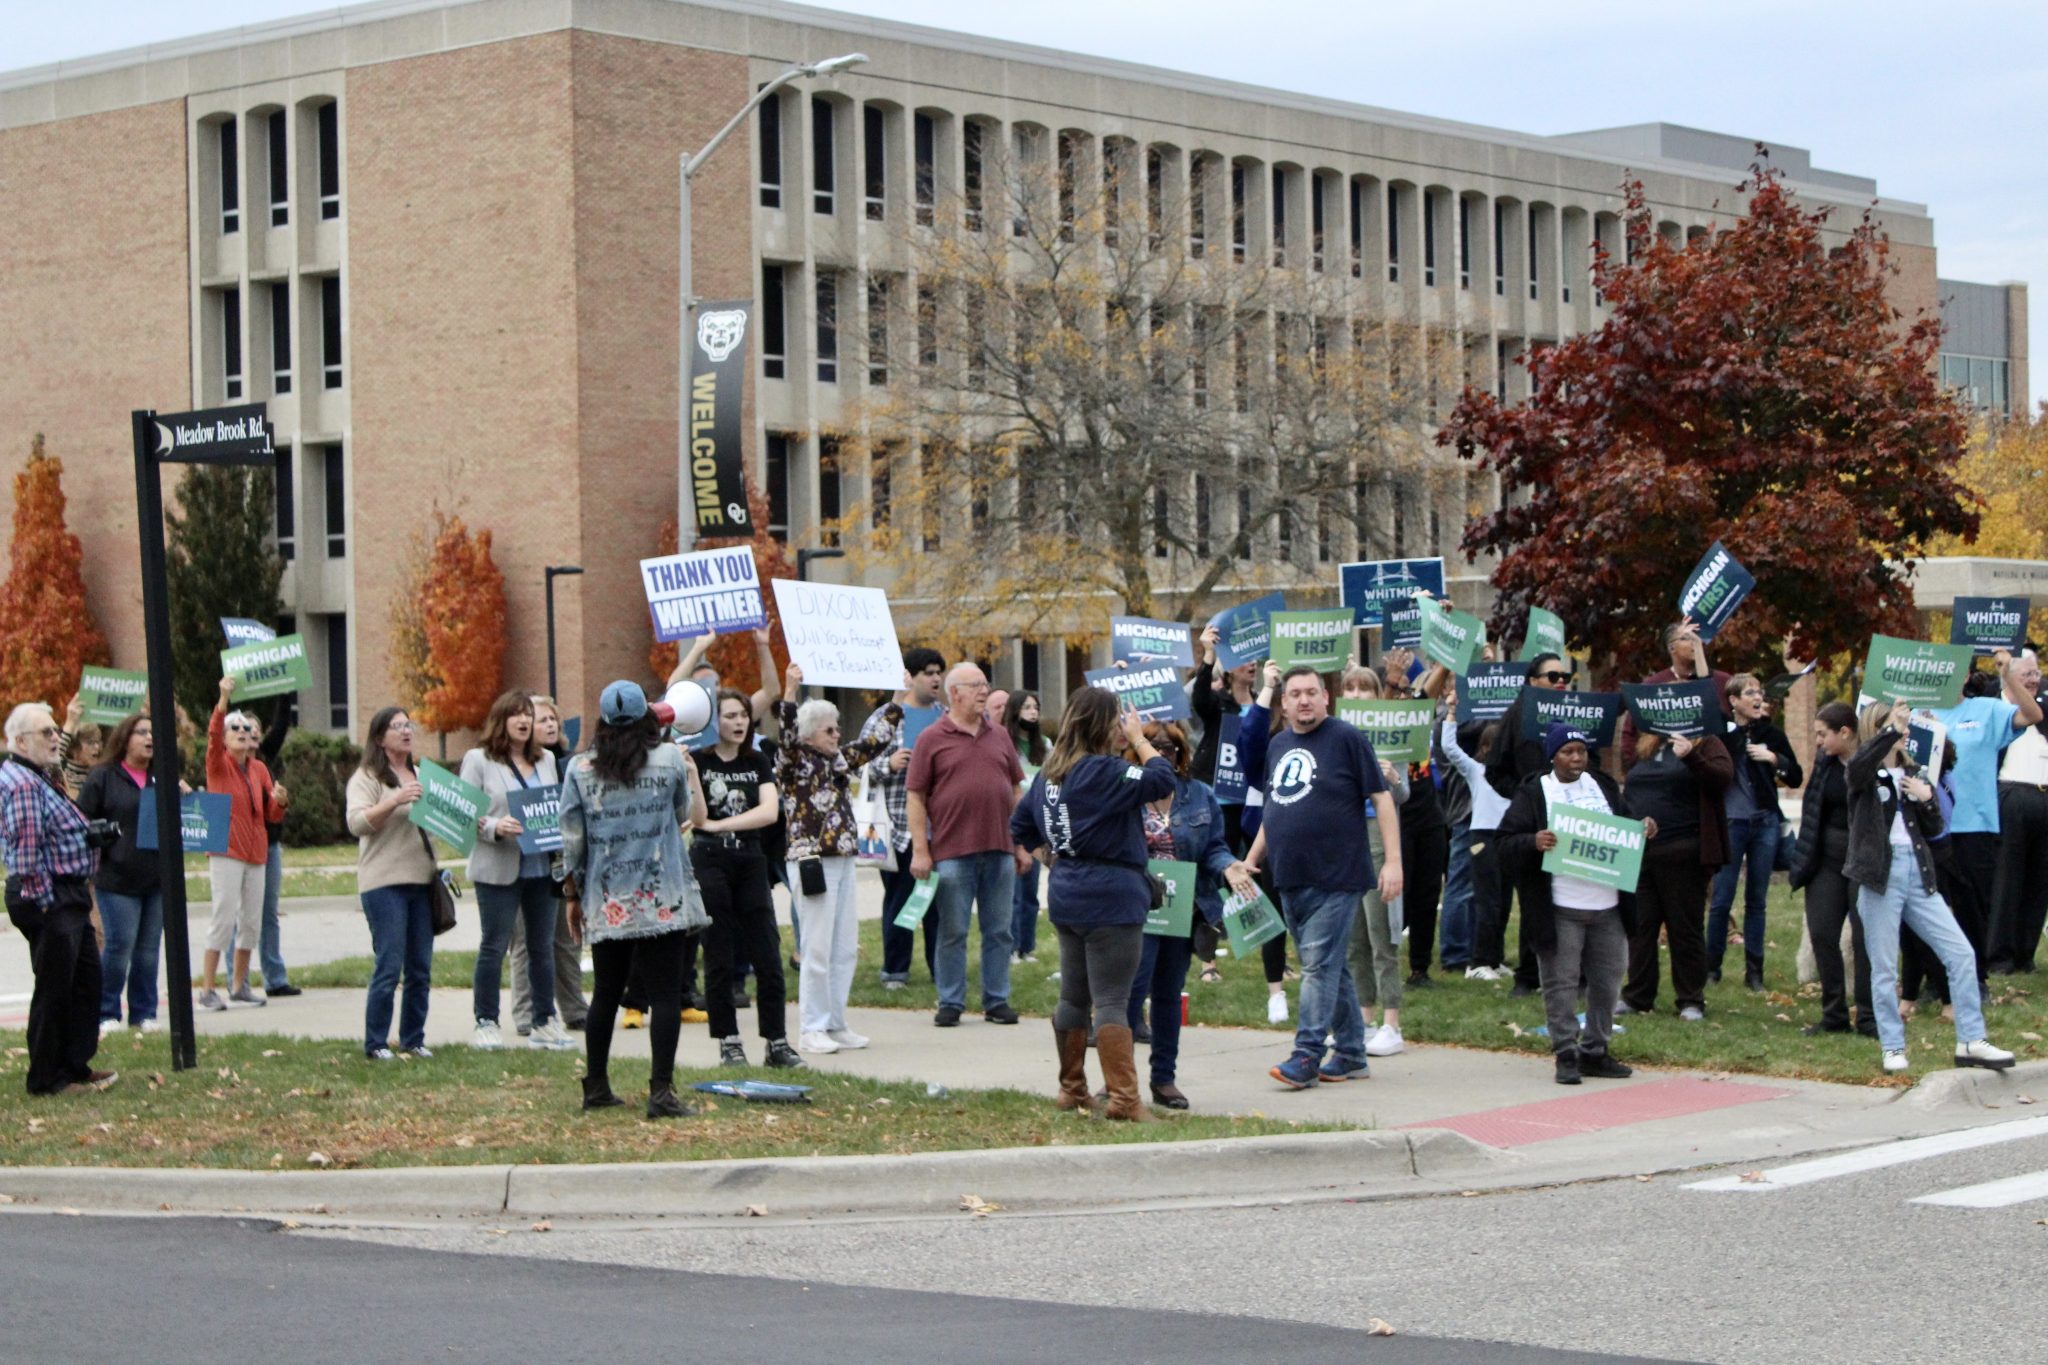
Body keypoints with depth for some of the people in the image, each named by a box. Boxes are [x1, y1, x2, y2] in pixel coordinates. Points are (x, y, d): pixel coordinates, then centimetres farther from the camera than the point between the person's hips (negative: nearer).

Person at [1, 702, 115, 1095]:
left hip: (68, 898, 11)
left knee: (86, 978, 17)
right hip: (48, 899, -11)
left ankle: (75, 1064, 26)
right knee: (54, 988, -2)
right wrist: (45, 901, -20)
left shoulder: (39, 778, 15)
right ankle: (46, 1078, 7)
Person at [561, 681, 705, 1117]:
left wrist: (573, 893, 13)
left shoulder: (579, 769, 0)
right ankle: (661, 1091, -10)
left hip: (606, 903, 3)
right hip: (662, 901, -3)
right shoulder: (669, 759, -3)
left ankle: (596, 1087, 21)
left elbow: (572, 839, 3)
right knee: (665, 995, -3)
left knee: (606, 994, 14)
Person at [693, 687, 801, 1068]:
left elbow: (770, 811, -5)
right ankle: (728, 1043, 9)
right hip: (709, 864, -3)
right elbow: (698, 816, -13)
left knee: (768, 957, -1)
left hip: (750, 863, 3)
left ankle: (777, 1041, 5)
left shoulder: (757, 762, 9)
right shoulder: (698, 761, -2)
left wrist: (718, 825, -10)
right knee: (718, 959, 1)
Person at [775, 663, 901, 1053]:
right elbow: (787, 735, -25)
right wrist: (790, 691, -36)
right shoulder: (793, 761, -5)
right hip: (811, 862, -7)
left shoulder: (839, 760, 14)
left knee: (846, 948, 8)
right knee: (818, 948, -6)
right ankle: (812, 1029, 0)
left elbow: (877, 741, 25)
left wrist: (895, 705, 23)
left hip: (843, 862, 8)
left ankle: (836, 1024, 16)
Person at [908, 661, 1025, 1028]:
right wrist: (920, 850, -8)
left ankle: (997, 1001, 15)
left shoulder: (999, 736, 12)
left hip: (999, 849, 4)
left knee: (999, 930, 7)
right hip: (952, 852, -4)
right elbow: (915, 797, -2)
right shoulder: (931, 740, -1)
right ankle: (950, 1003, 10)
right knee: (952, 932, 2)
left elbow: (1016, 789, 17)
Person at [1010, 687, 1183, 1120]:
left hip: (1066, 896, 8)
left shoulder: (1050, 773, 9)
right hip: (1111, 898, -8)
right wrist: (1139, 739, -7)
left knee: (1074, 997, 16)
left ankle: (1071, 1090, 24)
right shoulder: (1103, 773, -17)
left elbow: (1020, 825, 18)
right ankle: (1124, 1099, -8)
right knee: (1111, 1001, -8)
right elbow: (1161, 779, -20)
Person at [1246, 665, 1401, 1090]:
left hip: (1336, 876, -7)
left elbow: (1382, 799, -7)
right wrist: (1252, 859, 19)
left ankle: (1307, 1055, -10)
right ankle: (1350, 1054, 17)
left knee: (1320, 964, -10)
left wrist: (1393, 861, -14)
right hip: (1291, 878, 7)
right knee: (1332, 967, 12)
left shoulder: (1346, 739, -6)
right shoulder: (1278, 745, 14)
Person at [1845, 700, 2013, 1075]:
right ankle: (1893, 1048, 11)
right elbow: (1857, 765, -27)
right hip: (1881, 873, -5)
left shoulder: (1912, 773, 15)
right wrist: (1891, 730, -33)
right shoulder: (1865, 775, -1)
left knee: (1961, 953, -1)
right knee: (1884, 969, 0)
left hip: (1917, 872, 5)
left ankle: (1971, 1042, 4)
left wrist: (1926, 798, -2)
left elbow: (1932, 830, 16)